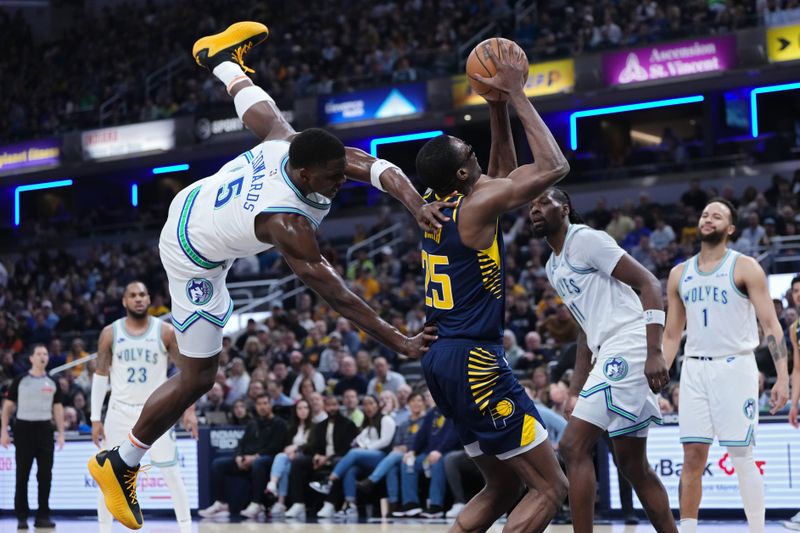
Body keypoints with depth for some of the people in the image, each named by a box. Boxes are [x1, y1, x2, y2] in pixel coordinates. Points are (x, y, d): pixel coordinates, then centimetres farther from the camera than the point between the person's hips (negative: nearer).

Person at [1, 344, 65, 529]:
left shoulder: (52, 383, 10)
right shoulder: (20, 380, 2)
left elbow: (58, 408, 12)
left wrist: (61, 433, 5)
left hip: (45, 430, 2)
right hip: (23, 429, -2)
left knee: (45, 475, 0)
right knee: (22, 475, 0)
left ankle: (43, 516, 7)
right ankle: (21, 517, 6)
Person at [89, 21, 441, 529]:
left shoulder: (294, 146, -28)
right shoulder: (286, 224, -44)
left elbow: (380, 168, -34)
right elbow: (336, 294, -42)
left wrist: (418, 205, -52)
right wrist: (400, 343, -43)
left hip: (196, 198, 8)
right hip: (196, 257, -8)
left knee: (274, 122, 31)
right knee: (197, 378, -1)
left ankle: (224, 59, 59)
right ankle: (120, 463, 13)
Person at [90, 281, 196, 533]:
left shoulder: (166, 332, -5)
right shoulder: (110, 333, -2)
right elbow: (100, 375, 4)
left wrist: (190, 410, -7)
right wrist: (95, 418, 0)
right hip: (120, 411, 1)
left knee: (172, 475, -3)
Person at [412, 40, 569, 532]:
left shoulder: (434, 206, 12)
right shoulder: (477, 204, -12)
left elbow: (505, 172, 28)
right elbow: (554, 166, -11)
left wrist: (498, 107, 19)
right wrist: (516, 96, -5)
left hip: (443, 361, 10)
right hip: (474, 362, -10)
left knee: (505, 486, 19)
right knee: (551, 488, -5)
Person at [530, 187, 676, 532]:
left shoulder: (586, 239, -6)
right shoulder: (553, 267, 22)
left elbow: (648, 283, -12)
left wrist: (655, 352, -22)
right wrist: (575, 391, 22)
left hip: (628, 348, -10)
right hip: (609, 356, 10)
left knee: (573, 447, -14)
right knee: (632, 465, 14)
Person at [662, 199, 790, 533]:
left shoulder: (745, 268, -2)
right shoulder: (680, 274, 12)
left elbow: (771, 324, -7)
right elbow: (671, 335, 17)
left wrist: (783, 377, -16)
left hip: (735, 367, -4)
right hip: (694, 368, 4)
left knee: (742, 455, -5)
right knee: (692, 456, 1)